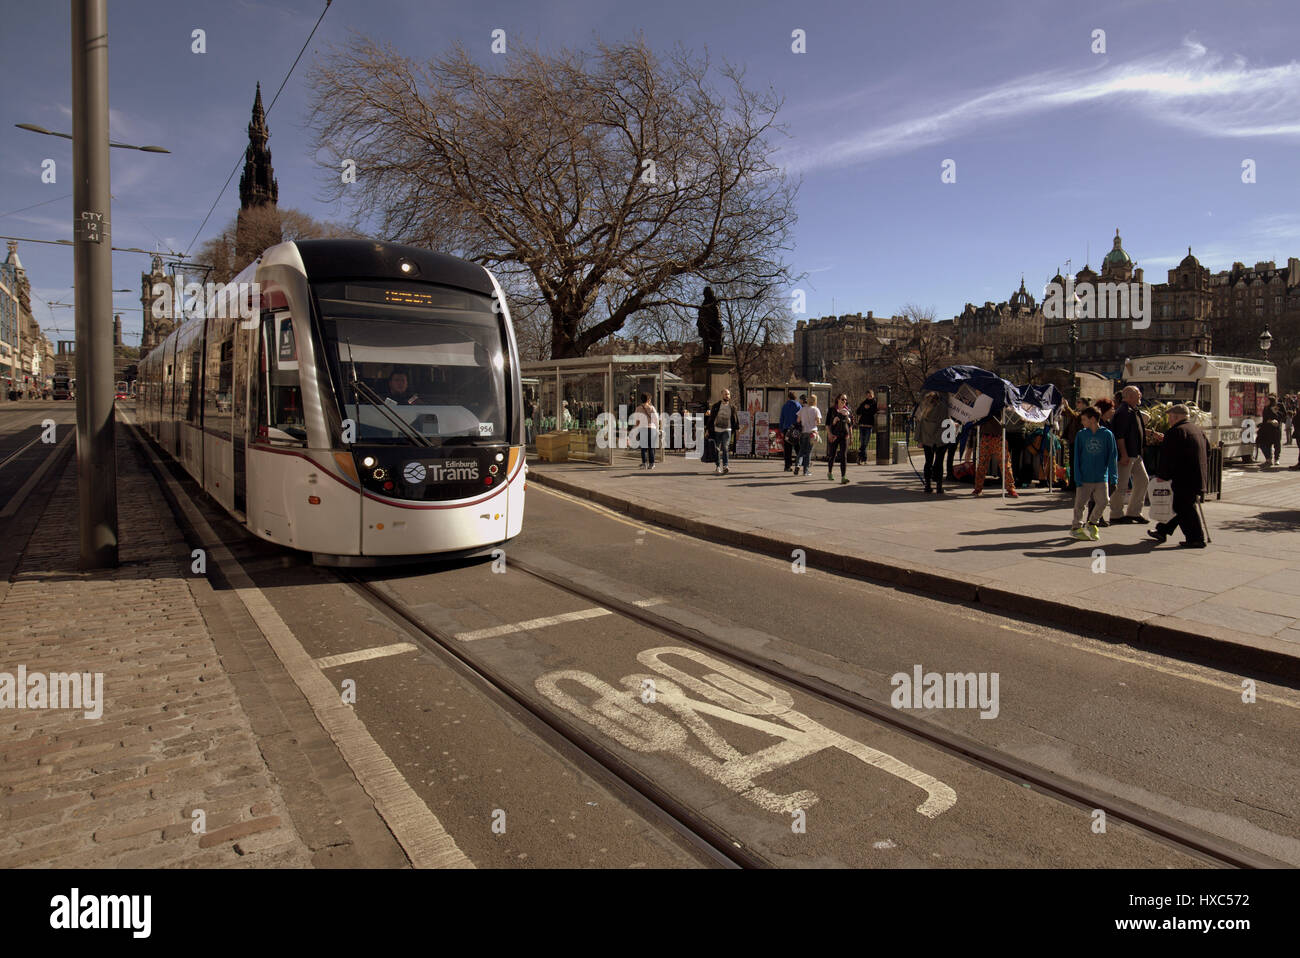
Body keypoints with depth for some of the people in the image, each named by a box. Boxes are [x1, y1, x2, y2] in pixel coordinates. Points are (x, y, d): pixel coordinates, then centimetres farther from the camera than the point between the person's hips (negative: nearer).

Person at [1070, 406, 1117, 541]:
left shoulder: (1107, 434, -1)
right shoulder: (1080, 435, 0)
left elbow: (1112, 457, 3)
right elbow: (1076, 458, 0)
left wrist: (1113, 476, -3)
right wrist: (1078, 478, -6)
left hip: (1102, 477, 0)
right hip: (1084, 478, 0)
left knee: (1102, 502, 1)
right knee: (1080, 503, 1)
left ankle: (1091, 523, 24)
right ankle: (1077, 527, 18)